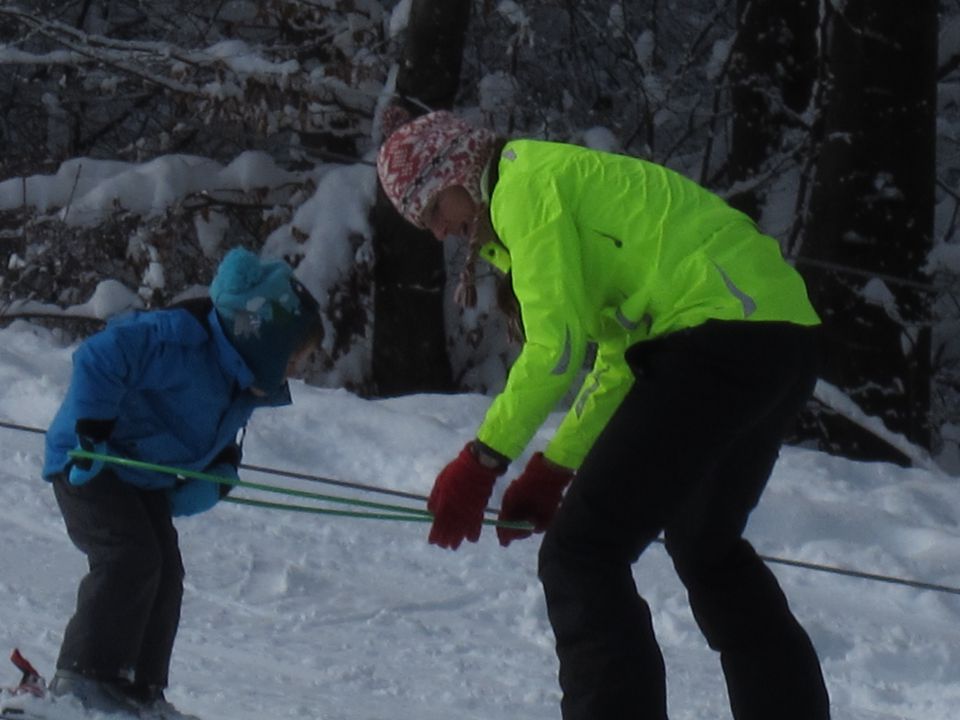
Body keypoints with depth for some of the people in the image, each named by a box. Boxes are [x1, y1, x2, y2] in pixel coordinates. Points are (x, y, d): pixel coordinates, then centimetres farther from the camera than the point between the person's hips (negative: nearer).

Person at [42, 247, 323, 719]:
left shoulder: (243, 386, 6)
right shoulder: (181, 342, -25)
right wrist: (92, 434, -29)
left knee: (164, 575, 4)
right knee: (131, 558, -21)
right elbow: (99, 359, -30)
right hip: (89, 464, -10)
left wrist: (217, 479, -2)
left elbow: (219, 442, 18)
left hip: (145, 479, 10)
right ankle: (84, 678, -19)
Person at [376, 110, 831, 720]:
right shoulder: (574, 176, 28)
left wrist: (481, 462, -6)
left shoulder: (526, 184, -2)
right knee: (707, 548, 29)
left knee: (579, 556, -9)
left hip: (718, 340, -10)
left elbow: (556, 347, -11)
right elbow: (619, 361, 28)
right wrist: (554, 468, 23)